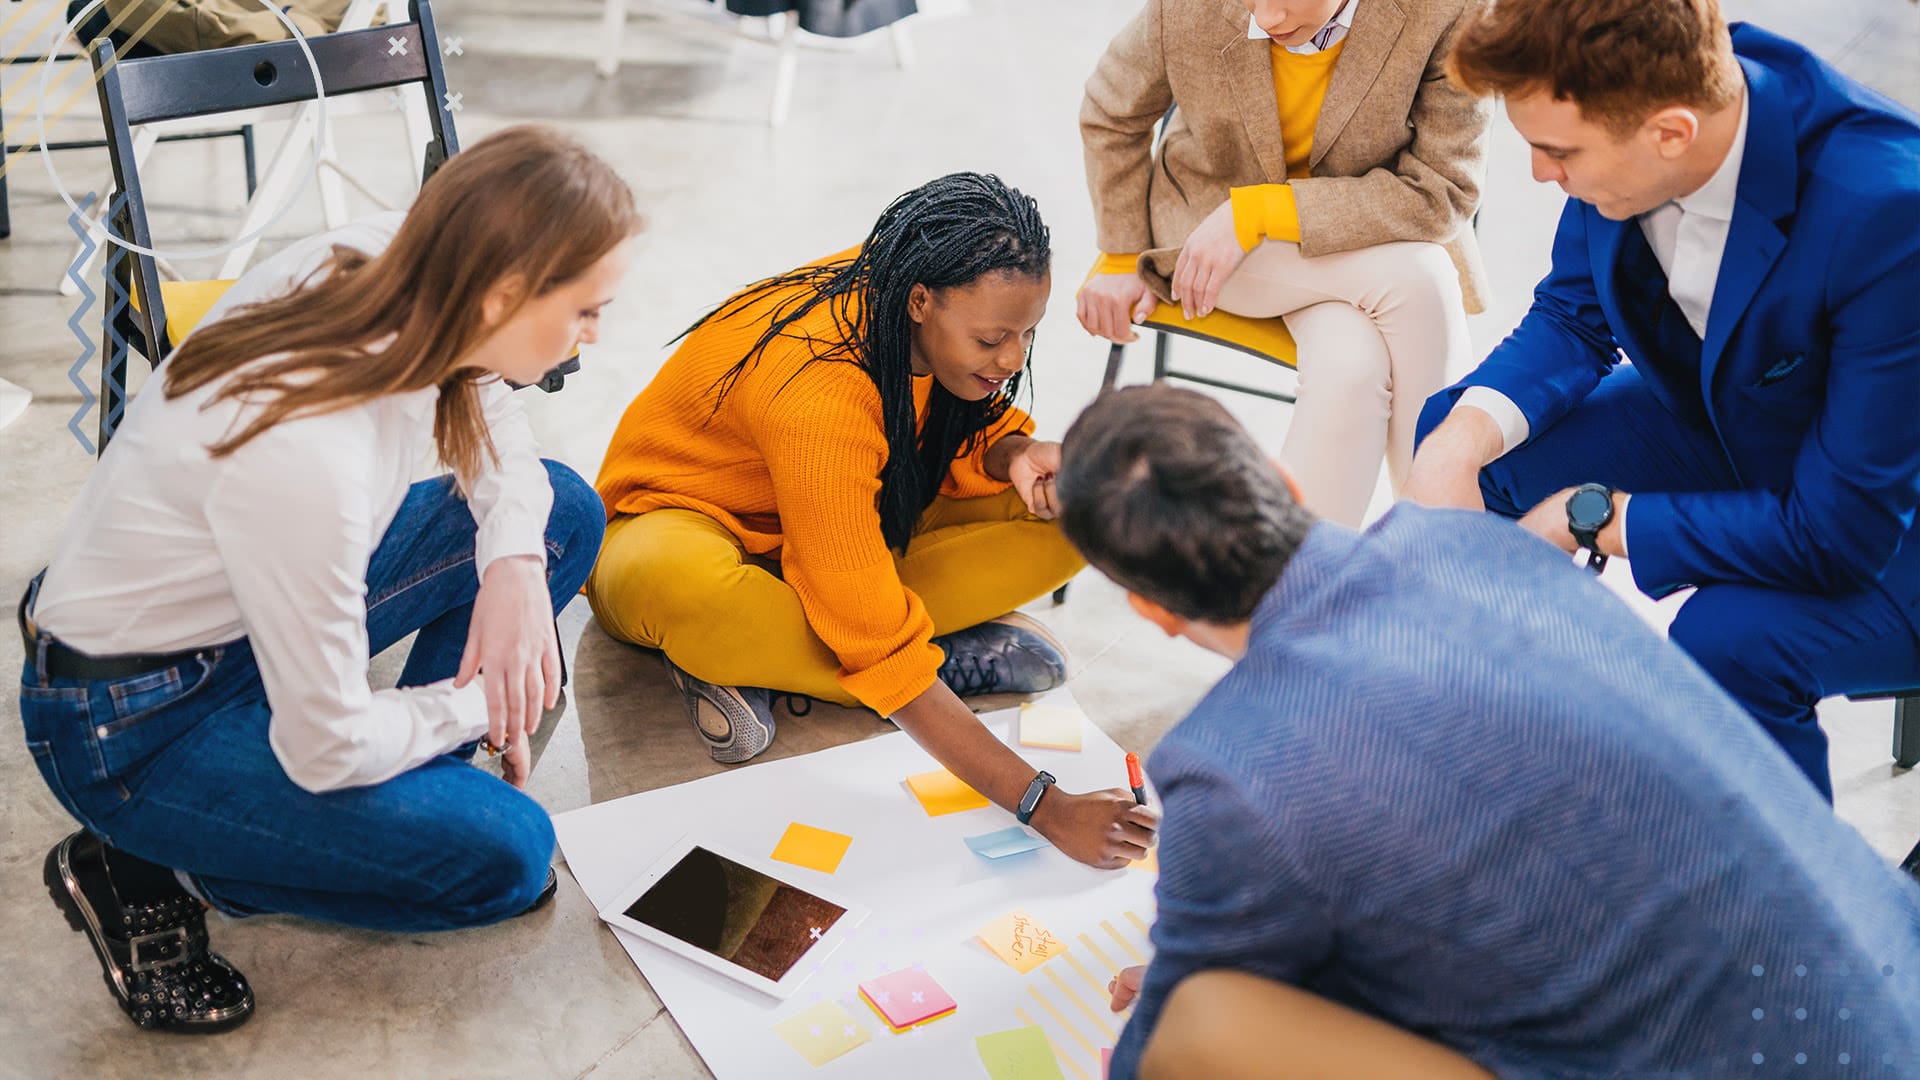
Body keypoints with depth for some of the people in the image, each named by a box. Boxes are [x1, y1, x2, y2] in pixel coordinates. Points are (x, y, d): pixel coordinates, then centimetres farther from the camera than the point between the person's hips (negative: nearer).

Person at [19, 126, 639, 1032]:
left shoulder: (383, 260, -18)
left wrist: (515, 562, -10)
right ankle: (148, 876, 0)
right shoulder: (307, 457, -39)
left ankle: (401, 796, 8)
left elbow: (485, 411, 6)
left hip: (243, 598, 8)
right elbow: (327, 748, -27)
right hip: (131, 722, -8)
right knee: (504, 857, -14)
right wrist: (474, 703, -9)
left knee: (564, 514, 1)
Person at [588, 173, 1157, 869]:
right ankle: (952, 660, -21)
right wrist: (1041, 805, -39)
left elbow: (959, 437, 1)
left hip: (855, 531, 7)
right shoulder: (820, 387, -37)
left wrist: (1014, 455, -26)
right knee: (671, 585, -45)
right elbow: (876, 647, -37)